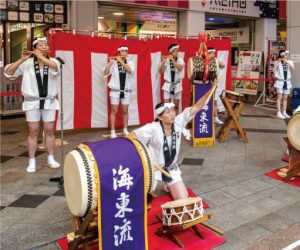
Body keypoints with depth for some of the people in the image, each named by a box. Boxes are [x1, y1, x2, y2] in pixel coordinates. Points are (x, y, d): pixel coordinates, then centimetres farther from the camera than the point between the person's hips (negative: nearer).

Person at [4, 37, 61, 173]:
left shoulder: (53, 61, 1)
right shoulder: (27, 63, -2)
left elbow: (56, 68, -24)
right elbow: (8, 73, -7)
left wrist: (41, 57, -26)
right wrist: (21, 60, -18)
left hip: (49, 102, 1)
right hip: (32, 102, -1)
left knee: (49, 130, 8)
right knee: (33, 131, 3)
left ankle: (51, 159, 22)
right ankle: (32, 162, 11)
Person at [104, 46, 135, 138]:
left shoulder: (130, 62, 2)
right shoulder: (113, 63, -4)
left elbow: (130, 70, -20)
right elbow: (105, 73, -13)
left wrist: (121, 61, -20)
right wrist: (110, 62, -22)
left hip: (126, 91, 2)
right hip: (115, 91, -2)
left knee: (125, 111, 11)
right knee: (114, 111, 1)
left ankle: (125, 130, 24)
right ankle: (112, 131, 7)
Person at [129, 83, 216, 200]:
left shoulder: (178, 122, -13)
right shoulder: (152, 128, -25)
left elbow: (196, 107, -15)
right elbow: (130, 138, -25)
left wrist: (210, 91, -23)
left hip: (171, 169, 4)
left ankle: (169, 186, 33)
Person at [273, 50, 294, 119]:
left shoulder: (289, 62, 4)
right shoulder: (278, 62, -4)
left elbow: (293, 68, -14)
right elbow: (274, 70, -17)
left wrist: (287, 61, -21)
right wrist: (278, 62, -24)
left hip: (287, 82, 4)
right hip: (280, 82, -4)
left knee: (285, 98, 9)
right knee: (279, 97, -6)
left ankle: (284, 112, 17)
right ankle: (279, 113, -5)